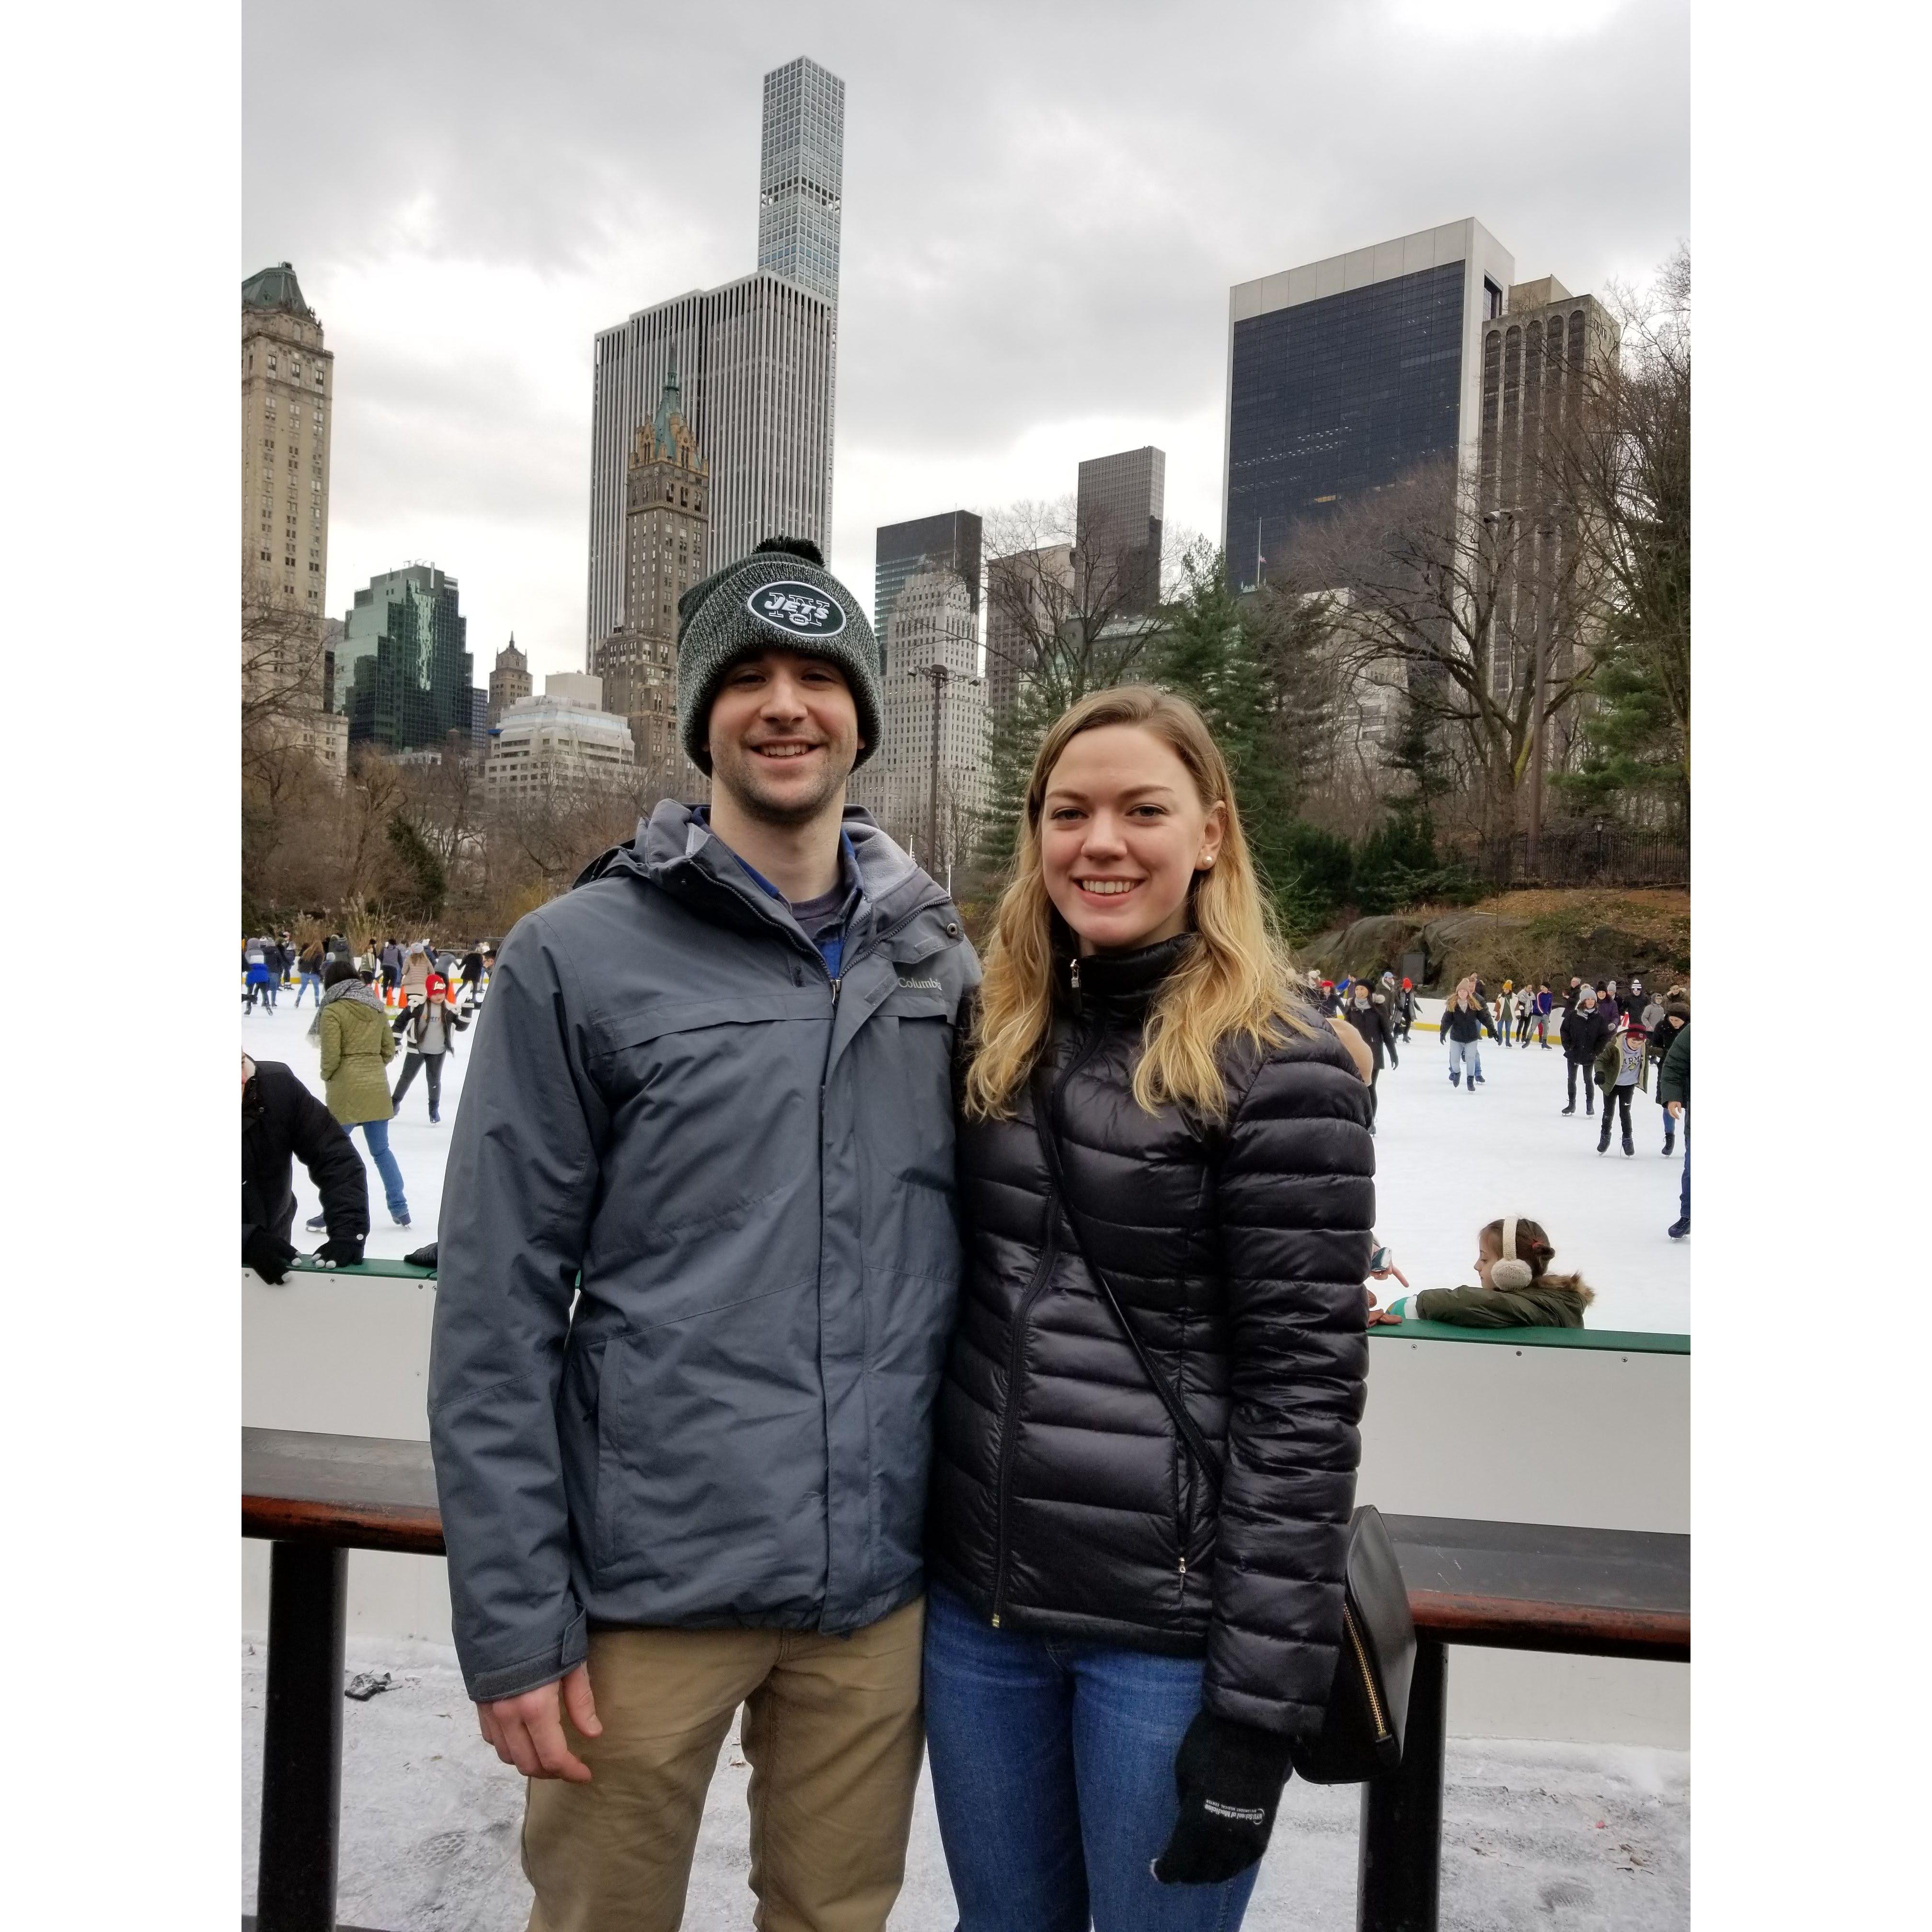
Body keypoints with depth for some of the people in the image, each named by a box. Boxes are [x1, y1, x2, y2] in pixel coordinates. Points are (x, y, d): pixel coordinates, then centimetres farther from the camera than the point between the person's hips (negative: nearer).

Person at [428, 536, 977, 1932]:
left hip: (880, 1582, 3)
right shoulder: (580, 956, -8)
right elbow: (497, 1310, -8)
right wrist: (513, 1618, -9)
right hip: (651, 1582, -3)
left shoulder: (935, 958, 3)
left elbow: (980, 1249, 9)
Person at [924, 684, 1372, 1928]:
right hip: (976, 1597, 6)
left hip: (1170, 1623, -5)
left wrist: (1260, 1695, -14)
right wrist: (915, 1548, 11)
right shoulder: (1003, 1041, 6)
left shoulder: (1278, 1066, -13)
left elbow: (1304, 1392, -14)